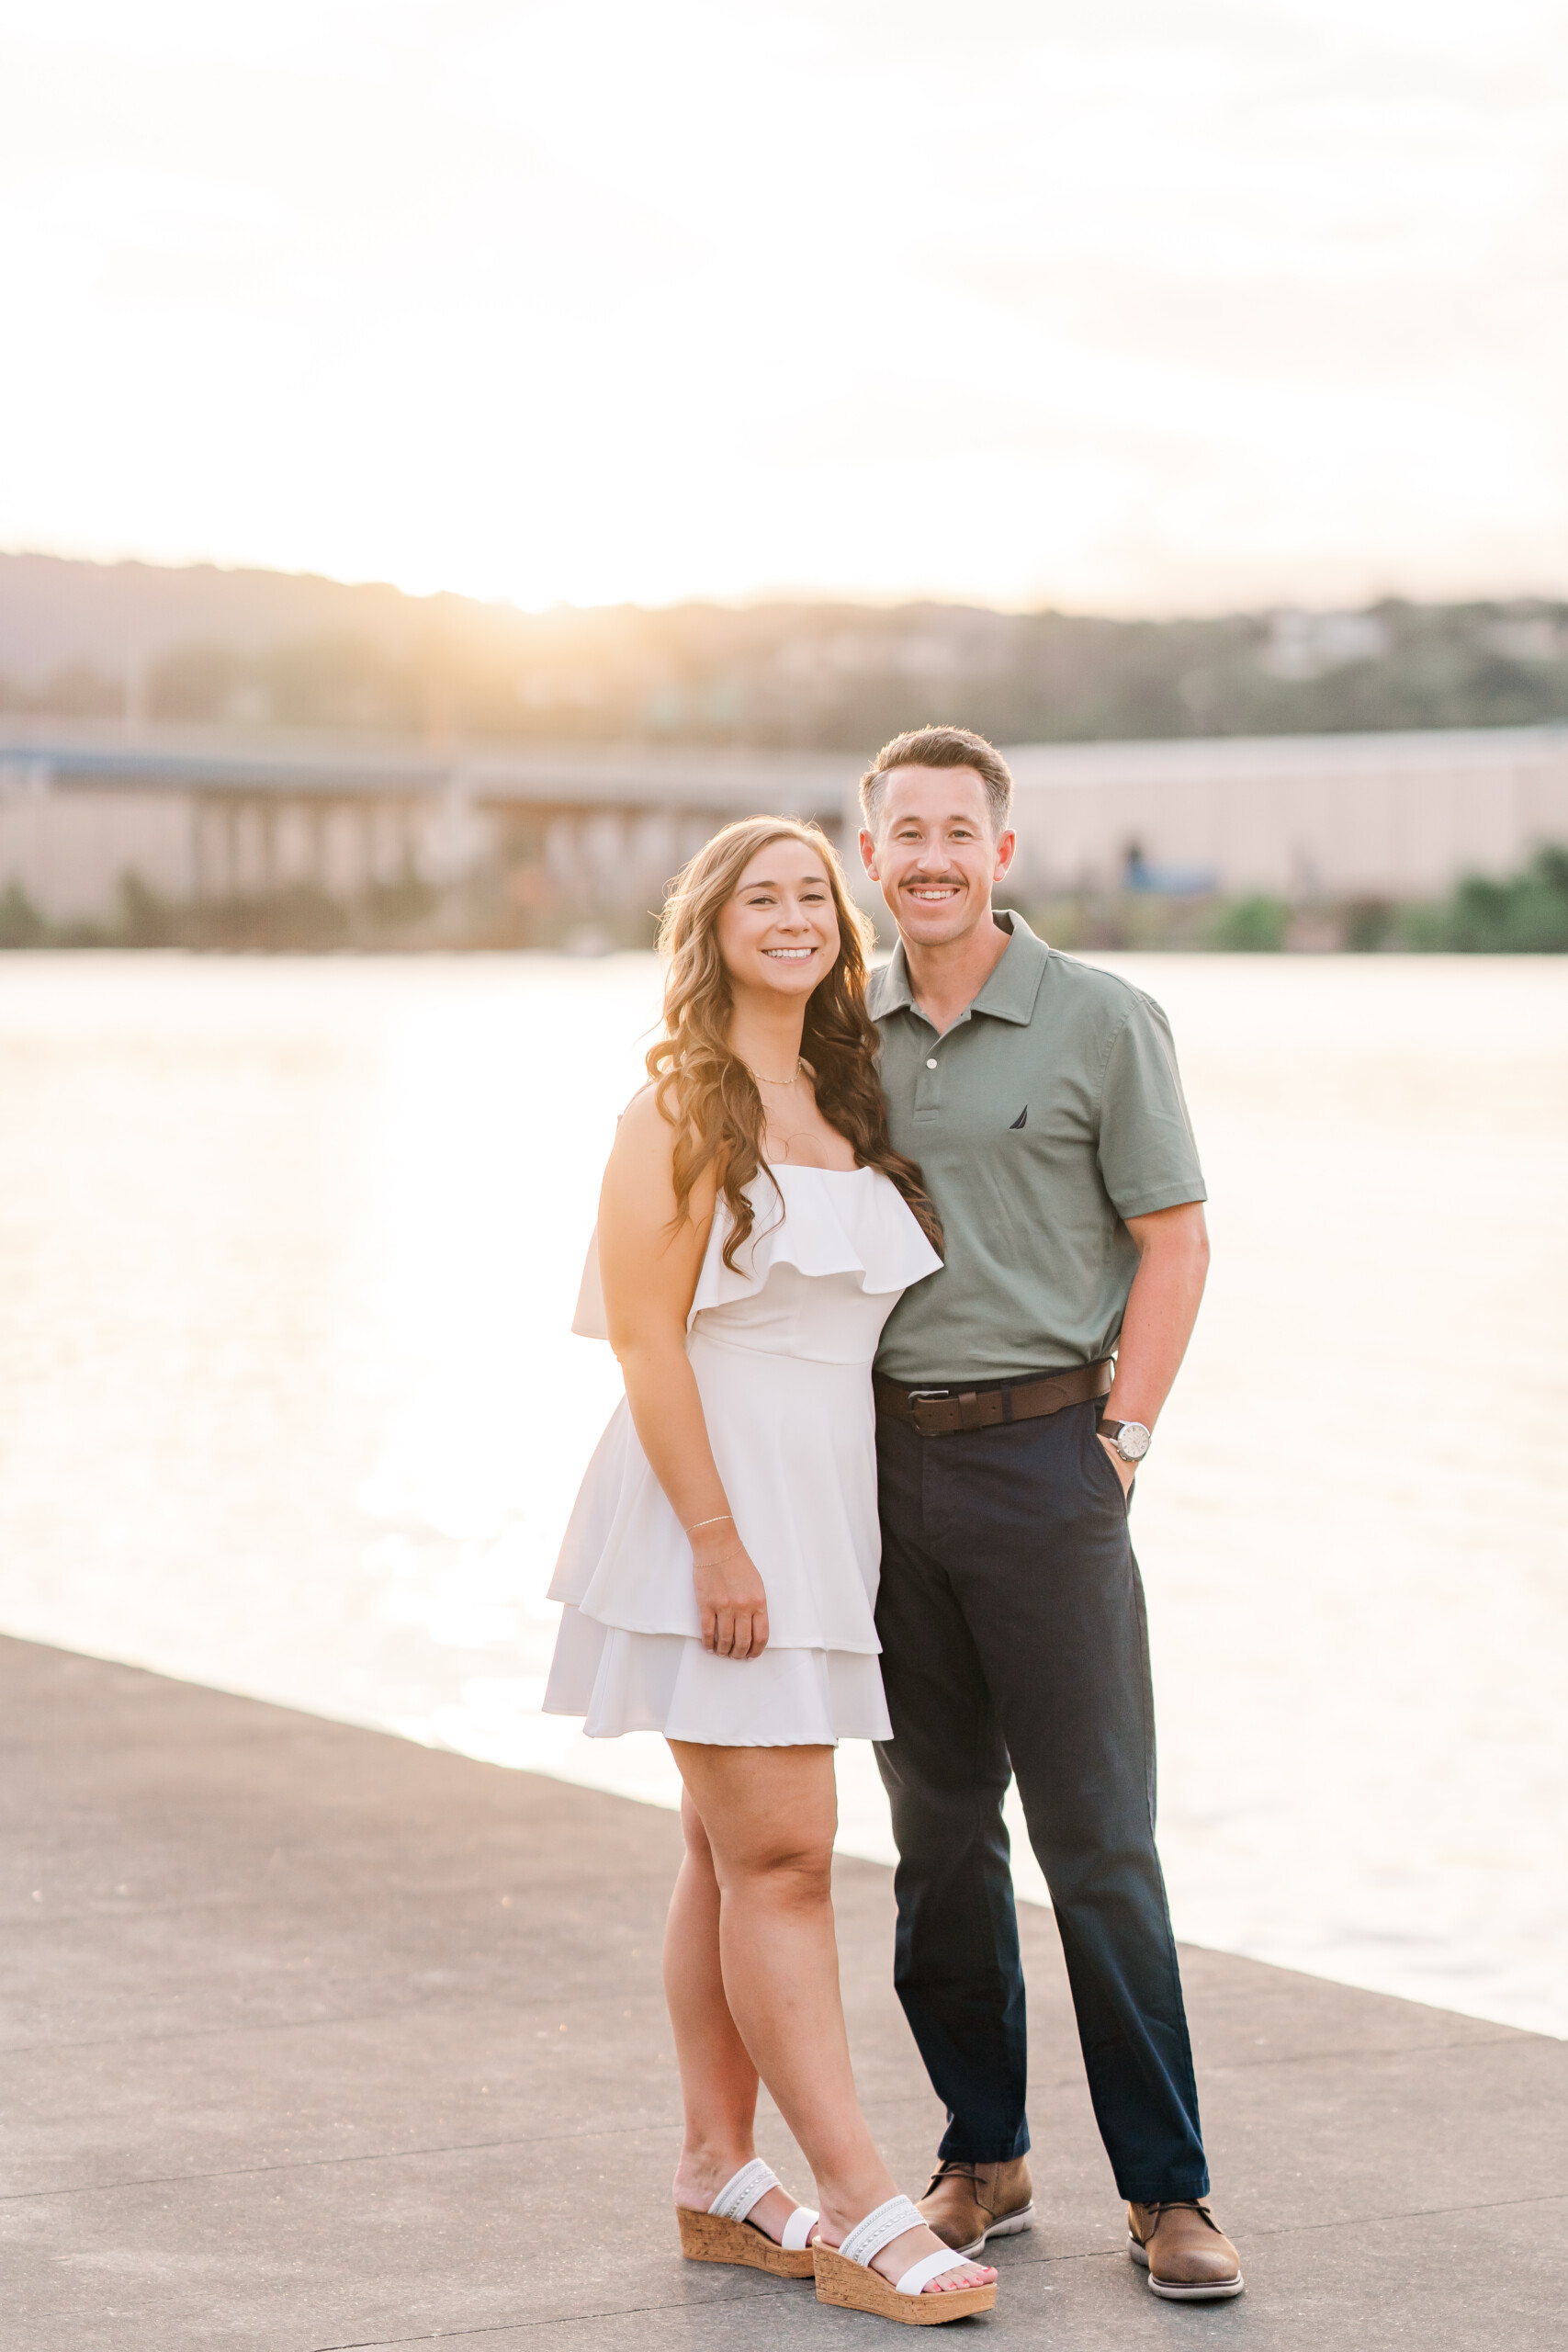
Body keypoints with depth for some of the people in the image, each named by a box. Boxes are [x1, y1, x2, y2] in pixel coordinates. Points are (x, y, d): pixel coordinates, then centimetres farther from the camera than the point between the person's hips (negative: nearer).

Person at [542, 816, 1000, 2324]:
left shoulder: (841, 1099, 15)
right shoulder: (683, 1106, -8)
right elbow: (644, 1333, -13)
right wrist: (719, 1537, -19)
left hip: (817, 1506, 8)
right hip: (713, 1497, -8)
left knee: (736, 1857, 11)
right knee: (779, 1855, -8)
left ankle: (718, 2177, 17)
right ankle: (860, 2212, -8)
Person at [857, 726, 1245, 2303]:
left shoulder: (1102, 1022, -2)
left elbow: (1175, 1240, -2)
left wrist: (1123, 1433, -8)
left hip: (1042, 1452, -4)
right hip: (888, 1463, 4)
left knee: (1099, 1837, -4)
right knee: (939, 1831, 9)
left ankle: (1165, 2188, 3)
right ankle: (983, 2159, 20)